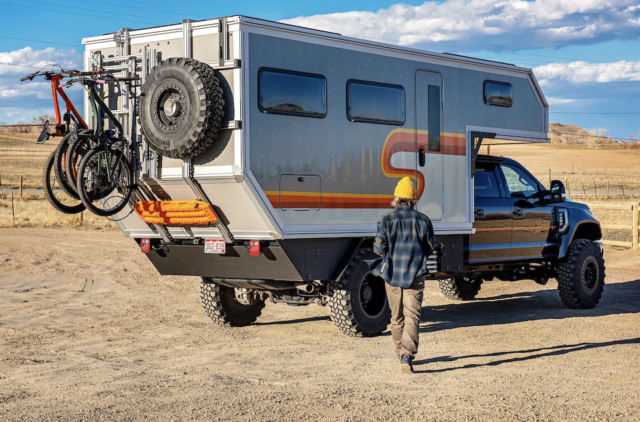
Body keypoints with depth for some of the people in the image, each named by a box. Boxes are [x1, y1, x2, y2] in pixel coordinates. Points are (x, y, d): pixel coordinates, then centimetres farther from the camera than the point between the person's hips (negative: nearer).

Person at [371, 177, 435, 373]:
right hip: (415, 276, -1)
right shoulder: (423, 220, -2)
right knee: (412, 316, -4)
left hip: (392, 275, 1)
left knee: (396, 317, 15)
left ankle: (401, 353, 27)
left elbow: (379, 248, -6)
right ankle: (408, 355, -21)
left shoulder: (386, 220, -4)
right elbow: (429, 249, 3)